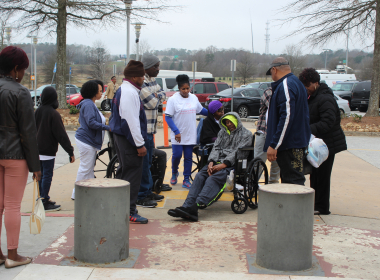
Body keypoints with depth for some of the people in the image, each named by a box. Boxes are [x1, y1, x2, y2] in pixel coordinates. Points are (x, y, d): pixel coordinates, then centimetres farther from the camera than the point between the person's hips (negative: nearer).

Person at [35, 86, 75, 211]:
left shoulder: (37, 111, 7)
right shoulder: (53, 114, -14)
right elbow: (61, 134, -16)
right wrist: (70, 151, -12)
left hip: (37, 150, 7)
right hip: (48, 151, -7)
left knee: (41, 175, 14)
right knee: (47, 176, -1)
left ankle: (42, 199, 22)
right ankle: (45, 202, 3)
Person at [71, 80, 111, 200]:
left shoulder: (91, 104, 16)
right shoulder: (88, 104, -17)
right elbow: (91, 122, -25)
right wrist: (107, 127, -22)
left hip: (90, 141, 11)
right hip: (86, 140, -11)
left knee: (89, 168, 15)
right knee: (85, 168, -4)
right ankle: (77, 194, 5)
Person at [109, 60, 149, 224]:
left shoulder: (123, 90, 17)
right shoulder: (129, 92, -18)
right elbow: (131, 120, -23)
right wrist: (140, 144, -20)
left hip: (121, 137, 11)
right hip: (129, 139, -11)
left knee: (124, 172, 18)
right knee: (132, 174, -6)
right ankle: (129, 212, -3)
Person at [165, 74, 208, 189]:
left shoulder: (194, 98, 7)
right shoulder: (173, 99, -8)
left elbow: (201, 110, 24)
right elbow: (168, 117, -11)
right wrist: (176, 132, -18)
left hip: (190, 135, 4)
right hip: (178, 135, -4)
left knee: (188, 157, 4)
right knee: (177, 155, -5)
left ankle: (186, 180, 13)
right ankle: (174, 173, 24)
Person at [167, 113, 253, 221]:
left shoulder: (246, 134, 5)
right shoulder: (222, 132, 25)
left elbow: (239, 153, -7)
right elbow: (216, 148, 16)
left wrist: (223, 164, -18)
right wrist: (211, 162, -6)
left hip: (233, 164, -6)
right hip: (219, 161, 6)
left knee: (214, 178, -33)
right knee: (200, 175, -23)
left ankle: (198, 205, -51)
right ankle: (188, 206, -38)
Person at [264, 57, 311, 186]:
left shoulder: (285, 86, -15)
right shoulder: (296, 83, 18)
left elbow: (287, 117, -24)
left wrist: (273, 145, -24)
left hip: (289, 146, -11)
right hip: (298, 142, 11)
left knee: (293, 182, -9)